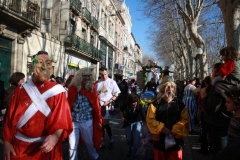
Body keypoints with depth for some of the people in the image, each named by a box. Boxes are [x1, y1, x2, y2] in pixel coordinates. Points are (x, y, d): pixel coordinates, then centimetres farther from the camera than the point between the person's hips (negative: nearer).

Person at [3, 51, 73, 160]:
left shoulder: (58, 91, -5)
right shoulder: (21, 89, 0)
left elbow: (64, 119, -11)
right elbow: (11, 117, 2)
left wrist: (55, 137, -27)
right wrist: (7, 142, -3)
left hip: (46, 146, -1)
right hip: (20, 146, 2)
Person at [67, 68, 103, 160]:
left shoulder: (92, 88, -2)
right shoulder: (73, 88, -4)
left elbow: (96, 104, 1)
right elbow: (68, 104, -1)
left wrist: (99, 120, 4)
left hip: (87, 121, 1)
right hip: (73, 121, 0)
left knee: (90, 142, 17)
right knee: (72, 146, 9)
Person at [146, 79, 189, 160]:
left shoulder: (180, 104, 4)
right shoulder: (155, 103, -1)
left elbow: (185, 119, -2)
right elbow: (150, 119, -8)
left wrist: (176, 130, -15)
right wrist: (162, 128, -18)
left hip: (176, 140, 1)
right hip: (160, 140, 0)